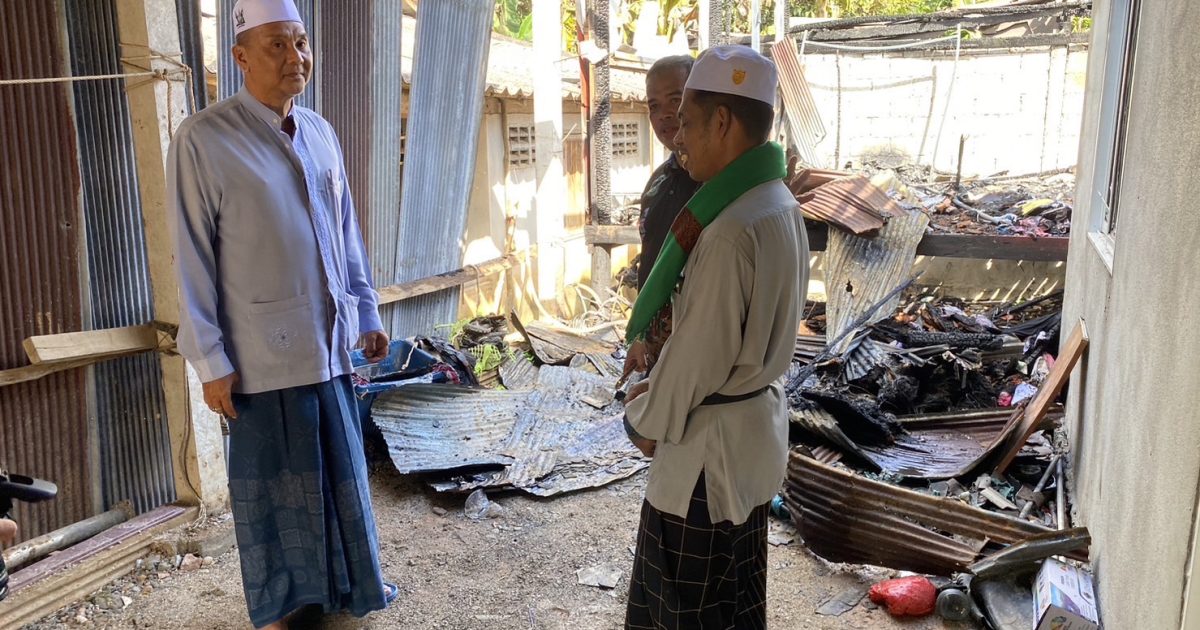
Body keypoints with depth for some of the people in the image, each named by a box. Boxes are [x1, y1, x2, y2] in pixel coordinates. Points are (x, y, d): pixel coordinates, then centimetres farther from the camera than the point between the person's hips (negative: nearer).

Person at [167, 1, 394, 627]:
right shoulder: (204, 139, -11)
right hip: (264, 353, -5)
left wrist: (367, 313, 13)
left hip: (330, 343, 5)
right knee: (271, 488, 10)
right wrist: (211, 361, -11)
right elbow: (192, 260, -11)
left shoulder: (321, 133, 7)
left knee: (343, 471, 18)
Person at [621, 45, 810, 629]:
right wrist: (660, 388, 11)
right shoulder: (779, 205, 4)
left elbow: (702, 349, -22)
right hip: (756, 421, 9)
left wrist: (650, 421, -4)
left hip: (709, 443, -9)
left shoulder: (730, 230, -27)